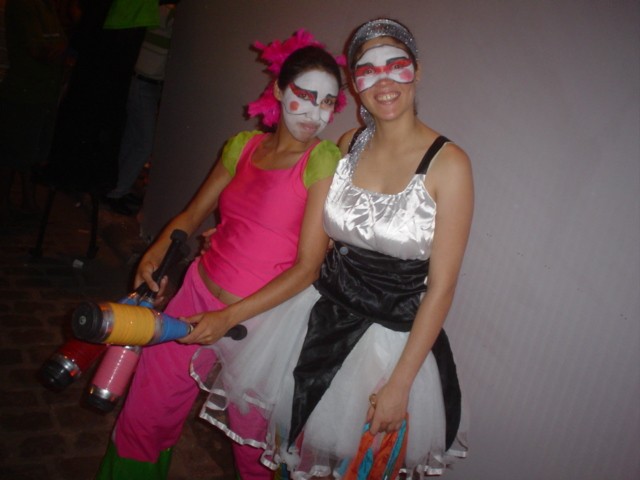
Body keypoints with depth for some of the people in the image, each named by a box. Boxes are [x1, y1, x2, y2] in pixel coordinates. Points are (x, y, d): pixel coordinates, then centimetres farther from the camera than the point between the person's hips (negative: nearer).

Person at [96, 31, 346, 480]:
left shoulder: (325, 159, -14)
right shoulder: (243, 145, 3)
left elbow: (307, 268, -17)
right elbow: (194, 213, 14)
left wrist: (229, 317, -19)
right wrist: (157, 251, -5)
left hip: (258, 321, -4)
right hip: (197, 293, 5)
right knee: (142, 419, 18)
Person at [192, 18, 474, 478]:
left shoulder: (448, 163, -17)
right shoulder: (349, 145, -1)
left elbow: (442, 286, -15)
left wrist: (399, 383, -14)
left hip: (394, 337, -4)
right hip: (321, 315, 4)